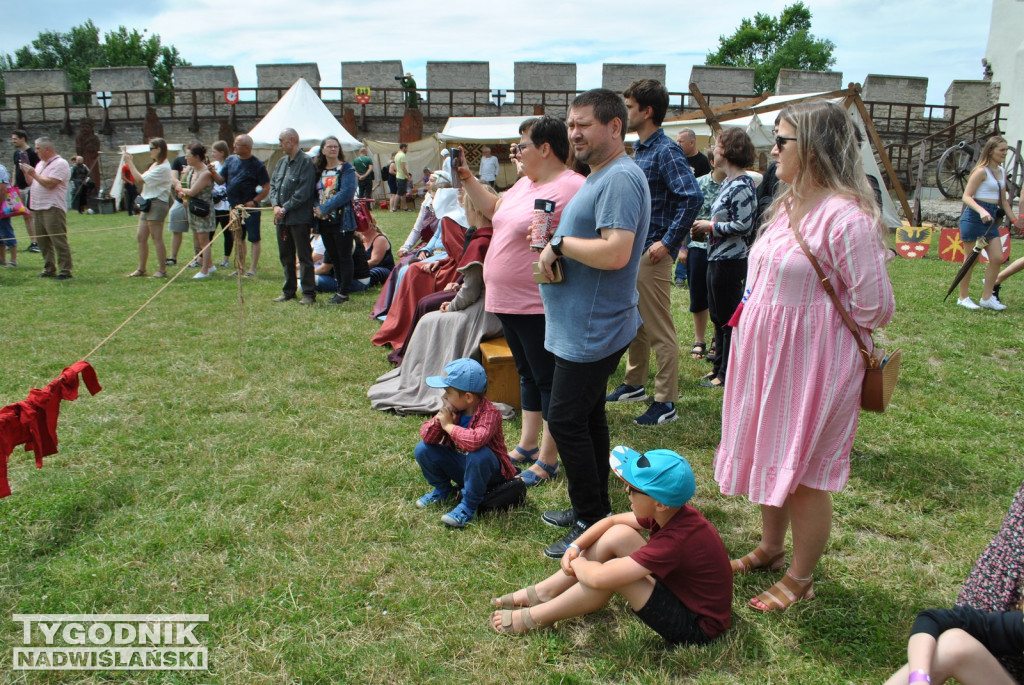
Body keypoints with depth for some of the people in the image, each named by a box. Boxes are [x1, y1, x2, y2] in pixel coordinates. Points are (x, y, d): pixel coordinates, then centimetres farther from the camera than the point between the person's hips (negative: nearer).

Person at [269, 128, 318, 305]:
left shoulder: (306, 162, -10)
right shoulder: (282, 162, 15)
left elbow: (303, 192, -17)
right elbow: (273, 185, 14)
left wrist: (285, 209, -15)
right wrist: (276, 206, -3)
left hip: (299, 218, -8)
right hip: (281, 218, 8)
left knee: (304, 256, -2)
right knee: (286, 256, 14)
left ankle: (309, 293, 3)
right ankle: (288, 291, 23)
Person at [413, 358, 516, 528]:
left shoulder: (489, 413, -28)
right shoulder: (452, 408, -7)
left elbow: (475, 441, -49)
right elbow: (426, 437, -7)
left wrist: (449, 426, -32)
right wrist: (438, 420, -27)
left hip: (487, 469, -6)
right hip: (459, 465, 7)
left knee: (479, 455, -39)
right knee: (422, 449, -9)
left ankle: (469, 505, -19)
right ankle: (442, 489, 14)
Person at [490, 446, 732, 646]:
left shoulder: (675, 540, -34)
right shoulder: (671, 512, -9)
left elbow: (598, 578, -37)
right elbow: (612, 520, 7)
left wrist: (576, 563, -15)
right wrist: (575, 547, -7)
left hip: (698, 627, -9)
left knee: (613, 573, -26)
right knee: (618, 534, -5)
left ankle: (532, 619, -5)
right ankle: (542, 593, 4)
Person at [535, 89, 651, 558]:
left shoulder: (621, 178, -18)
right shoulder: (600, 175, 16)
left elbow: (615, 253, -29)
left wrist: (559, 243, -17)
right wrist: (559, 245, 2)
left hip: (592, 330, -11)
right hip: (586, 326, 11)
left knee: (566, 421, -5)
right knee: (587, 417, 18)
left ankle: (592, 525, 8)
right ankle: (592, 510, 32)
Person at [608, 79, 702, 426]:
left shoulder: (666, 151, -15)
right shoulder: (639, 149, 13)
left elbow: (692, 197, -25)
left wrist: (668, 242, -23)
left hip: (652, 252, -10)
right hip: (632, 248, 10)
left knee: (659, 330, -3)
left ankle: (666, 402, 6)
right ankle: (634, 384, 33)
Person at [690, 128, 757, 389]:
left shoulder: (742, 186, -16)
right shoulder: (728, 182, 13)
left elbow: (744, 225, -21)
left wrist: (710, 226, -13)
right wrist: (705, 227, 6)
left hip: (730, 260, -10)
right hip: (717, 258, 10)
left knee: (729, 319, 0)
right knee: (718, 317, 17)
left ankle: (727, 374, 9)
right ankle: (719, 366, 28)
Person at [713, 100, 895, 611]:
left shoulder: (846, 215, -21)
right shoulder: (787, 204, 7)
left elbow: (875, 307, -19)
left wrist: (819, 336, -4)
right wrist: (756, 330, 9)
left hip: (810, 363, -9)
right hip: (765, 355, 9)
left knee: (804, 472, 5)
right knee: (770, 455, 21)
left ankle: (801, 578, 25)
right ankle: (770, 548, 41)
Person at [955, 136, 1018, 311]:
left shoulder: (1002, 172, 15)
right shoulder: (982, 171, -9)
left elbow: (1003, 200, 21)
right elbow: (966, 196, -16)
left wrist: (1014, 219, 16)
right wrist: (981, 211, -31)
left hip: (991, 218, 8)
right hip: (974, 217, -8)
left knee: (997, 258, 2)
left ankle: (987, 298, 10)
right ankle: (963, 298, 10)